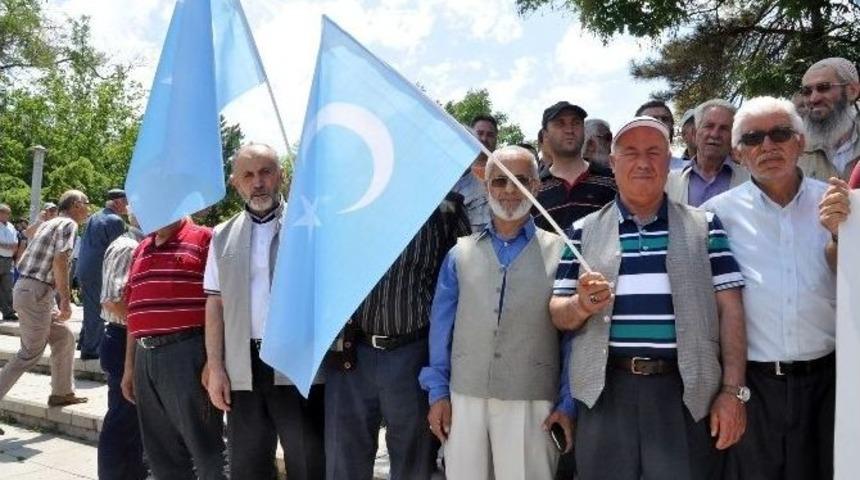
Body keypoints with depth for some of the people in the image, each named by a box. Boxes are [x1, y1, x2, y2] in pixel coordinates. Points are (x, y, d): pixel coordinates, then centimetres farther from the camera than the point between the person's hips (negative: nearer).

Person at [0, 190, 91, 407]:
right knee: (31, 353, -2)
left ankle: (62, 393, 18)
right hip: (36, 293, -9)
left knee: (64, 338, 14)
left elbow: (23, 261, 21)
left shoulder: (48, 224, 19)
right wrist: (66, 300, -20)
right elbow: (60, 261, -21)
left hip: (24, 287, 9)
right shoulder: (69, 224, -8)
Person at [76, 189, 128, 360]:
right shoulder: (116, 221, -13)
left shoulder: (94, 217, 13)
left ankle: (84, 341, 29)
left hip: (83, 270, 8)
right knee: (97, 311, 1)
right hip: (98, 273, -8)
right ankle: (90, 349, 6)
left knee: (91, 308, 20)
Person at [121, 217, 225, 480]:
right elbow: (134, 310, 21)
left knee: (205, 448, -1)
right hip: (145, 357, 7)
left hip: (187, 353, -7)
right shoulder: (141, 250, 19)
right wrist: (130, 366, 19)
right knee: (160, 453, 14)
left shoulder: (204, 239, -4)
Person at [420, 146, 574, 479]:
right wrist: (438, 392, 5)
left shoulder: (558, 253, 1)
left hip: (532, 404, -2)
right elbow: (441, 326, 9)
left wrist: (569, 404, -3)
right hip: (464, 399, 2)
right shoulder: (461, 253, 8)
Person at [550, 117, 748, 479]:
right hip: (606, 392, 1)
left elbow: (729, 310, 3)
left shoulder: (705, 226, 7)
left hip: (687, 392, 0)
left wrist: (733, 390, -4)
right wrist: (582, 305, -15)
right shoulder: (584, 231, 8)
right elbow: (558, 313, 7)